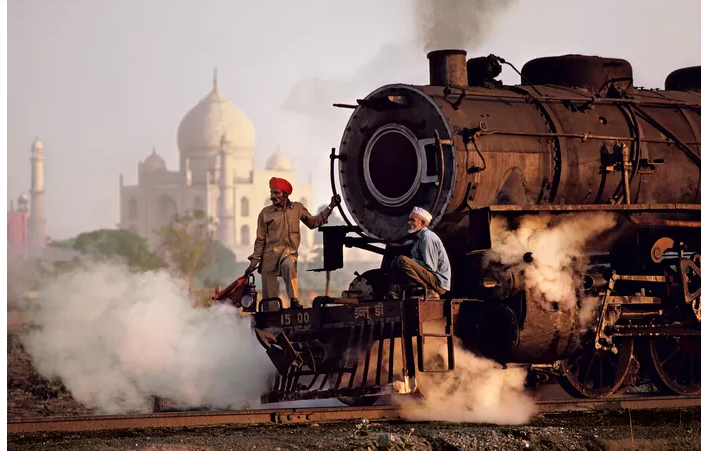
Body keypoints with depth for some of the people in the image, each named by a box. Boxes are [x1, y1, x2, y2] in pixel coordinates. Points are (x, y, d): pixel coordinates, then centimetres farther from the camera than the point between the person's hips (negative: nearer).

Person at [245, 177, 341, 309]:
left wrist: (330, 207, 11)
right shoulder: (265, 213, 3)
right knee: (269, 293, -3)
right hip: (270, 254, 1)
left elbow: (313, 222, 17)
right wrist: (254, 261, 6)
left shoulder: (297, 208, 6)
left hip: (289, 251, -1)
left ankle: (293, 299, -32)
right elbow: (260, 240, 8)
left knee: (288, 264, -38)